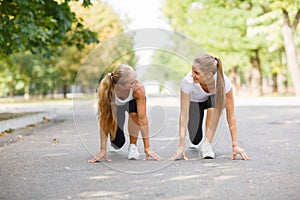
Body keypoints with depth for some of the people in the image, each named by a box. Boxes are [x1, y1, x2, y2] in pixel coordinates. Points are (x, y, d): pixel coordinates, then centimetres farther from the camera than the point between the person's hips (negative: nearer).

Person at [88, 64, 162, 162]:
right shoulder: (107, 90, -39)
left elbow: (142, 118, -37)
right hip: (115, 106, 0)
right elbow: (104, 119, -35)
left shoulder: (138, 88, -40)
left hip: (133, 101, 0)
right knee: (118, 143, -12)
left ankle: (133, 146, -14)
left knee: (134, 112, -37)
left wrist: (147, 148, -37)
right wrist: (103, 150, -36)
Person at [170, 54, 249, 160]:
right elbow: (184, 114, -34)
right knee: (195, 140, -14)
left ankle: (207, 144, -25)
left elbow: (230, 115, -33)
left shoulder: (223, 82, -38)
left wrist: (235, 145, -36)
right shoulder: (188, 81, -39)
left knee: (215, 101, -38)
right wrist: (182, 145, -38)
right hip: (194, 101, 0)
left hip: (213, 98, 0)